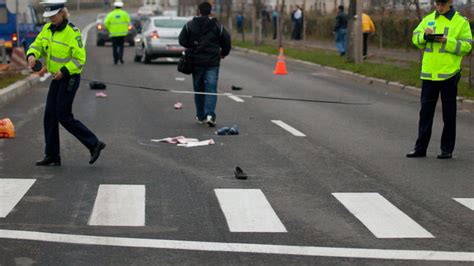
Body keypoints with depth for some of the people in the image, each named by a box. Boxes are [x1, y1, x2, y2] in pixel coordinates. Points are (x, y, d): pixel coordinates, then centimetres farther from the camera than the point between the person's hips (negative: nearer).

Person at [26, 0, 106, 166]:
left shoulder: (72, 32, -18)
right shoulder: (48, 29, 5)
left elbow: (80, 59, -17)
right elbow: (37, 45, 9)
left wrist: (64, 71, -25)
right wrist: (32, 55, -14)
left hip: (70, 78, -8)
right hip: (57, 78, 8)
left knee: (63, 116, -9)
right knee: (50, 115, 6)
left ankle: (94, 144, 1)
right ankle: (52, 156, 12)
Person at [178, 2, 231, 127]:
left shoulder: (190, 25, -2)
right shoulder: (217, 26, -2)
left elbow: (182, 40, -2)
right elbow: (226, 41, 2)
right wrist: (223, 53, 21)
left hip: (196, 61, 1)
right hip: (212, 62, -1)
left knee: (198, 89, 13)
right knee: (211, 88, -2)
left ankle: (200, 116, 19)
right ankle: (210, 114, -20)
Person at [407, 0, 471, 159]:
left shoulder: (461, 22, -1)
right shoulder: (428, 19, 11)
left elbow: (467, 46, -7)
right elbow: (415, 38, 9)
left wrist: (448, 42, -19)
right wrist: (424, 35, -11)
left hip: (449, 73, -4)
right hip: (428, 73, 4)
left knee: (449, 114, 4)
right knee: (426, 112, 8)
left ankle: (447, 149, 12)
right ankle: (420, 148, 14)